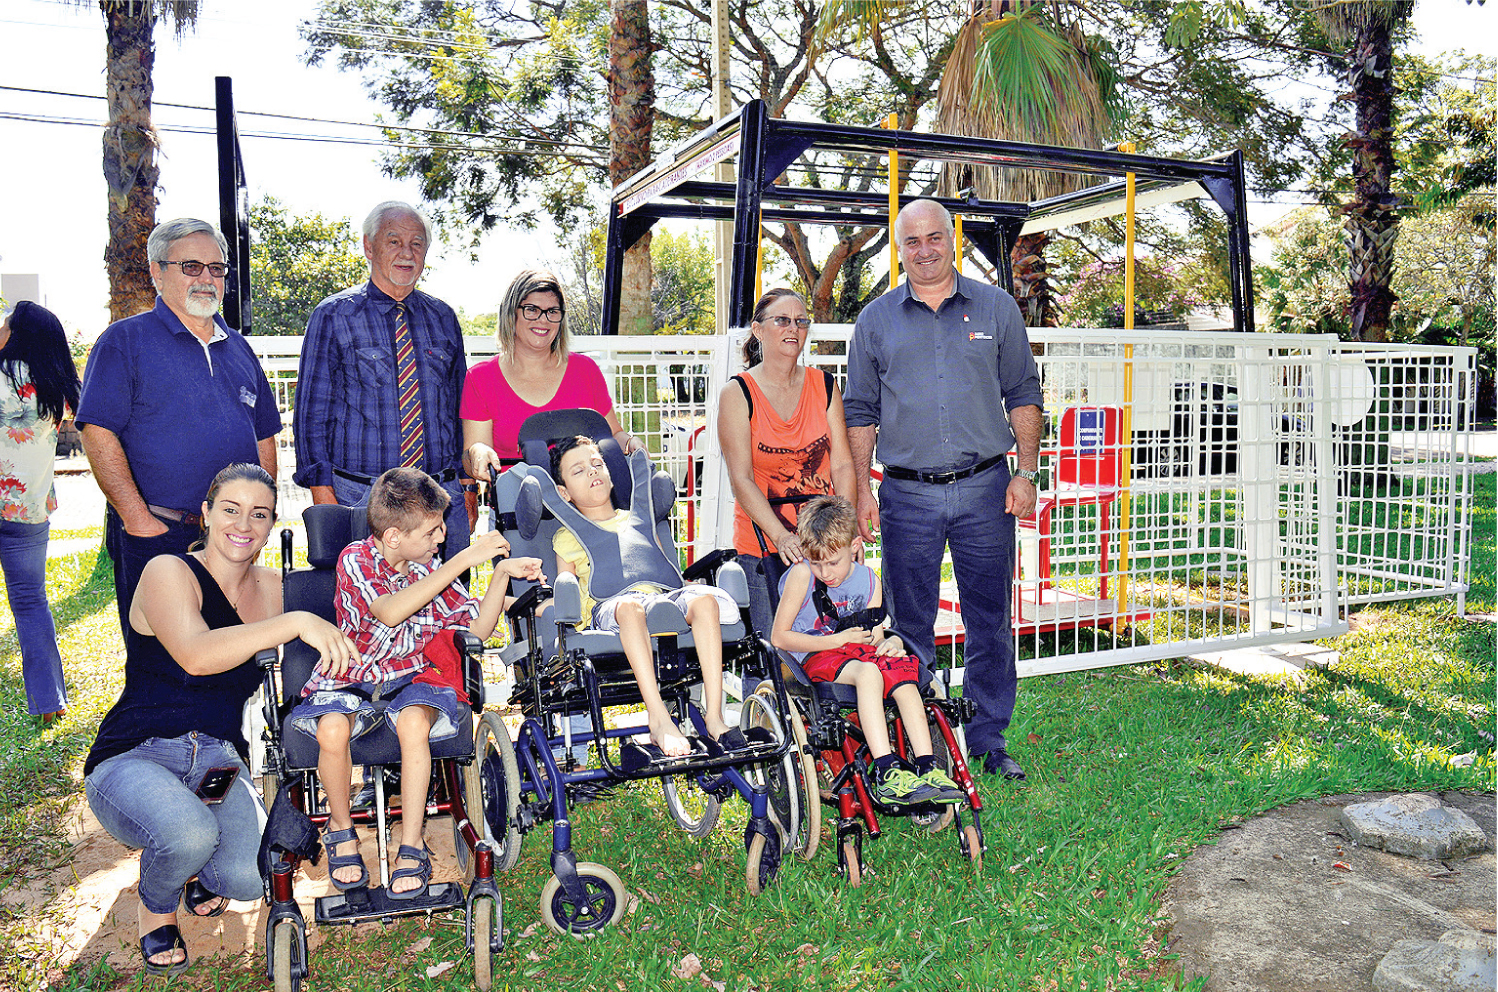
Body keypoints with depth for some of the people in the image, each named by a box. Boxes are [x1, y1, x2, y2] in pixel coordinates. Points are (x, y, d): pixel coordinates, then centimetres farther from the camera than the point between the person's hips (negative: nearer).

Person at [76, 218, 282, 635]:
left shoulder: (239, 348, 16)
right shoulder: (125, 341, -1)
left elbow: (264, 436, 19)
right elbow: (98, 434, -9)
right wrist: (140, 520, -15)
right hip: (155, 541, -4)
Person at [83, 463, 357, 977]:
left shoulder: (269, 587, 8)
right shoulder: (168, 572, -10)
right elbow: (194, 655, -29)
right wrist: (296, 621, -36)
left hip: (220, 763, 4)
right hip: (134, 759, -4)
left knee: (250, 876, -24)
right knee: (188, 835, -36)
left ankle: (197, 870, 16)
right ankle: (156, 905, 4)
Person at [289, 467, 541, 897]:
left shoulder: (432, 570, 4)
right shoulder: (356, 559, -11)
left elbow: (479, 627, 4)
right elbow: (390, 612, -30)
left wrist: (502, 573, -10)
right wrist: (465, 559, -32)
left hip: (412, 676, 2)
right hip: (351, 677, -2)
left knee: (413, 722, -33)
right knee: (332, 728, -34)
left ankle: (412, 844, -17)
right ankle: (341, 826, -3)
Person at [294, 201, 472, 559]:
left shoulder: (443, 318, 12)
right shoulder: (334, 317, 1)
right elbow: (311, 411, -1)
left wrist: (468, 486, 8)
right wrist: (323, 495, -9)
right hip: (360, 498, -3)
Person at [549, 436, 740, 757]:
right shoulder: (567, 537, 23)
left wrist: (686, 586, 11)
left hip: (661, 596, 3)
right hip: (608, 607, -3)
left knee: (706, 598, -31)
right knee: (629, 606, -41)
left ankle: (713, 715, -36)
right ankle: (658, 719, -48)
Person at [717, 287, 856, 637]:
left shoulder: (824, 386, 8)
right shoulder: (737, 394, -3)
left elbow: (843, 464, 4)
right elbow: (742, 480, -10)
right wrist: (781, 536, -23)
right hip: (762, 546, -3)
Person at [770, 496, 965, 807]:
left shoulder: (868, 579, 5)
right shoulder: (801, 575, -10)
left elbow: (873, 636, 12)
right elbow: (779, 637, -10)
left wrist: (890, 641, -13)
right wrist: (838, 640, -12)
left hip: (857, 651, 5)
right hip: (815, 656, -5)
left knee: (903, 670, -27)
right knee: (867, 671, -35)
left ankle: (927, 768, -28)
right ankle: (886, 773, -43)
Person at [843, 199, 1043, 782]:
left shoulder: (996, 308, 8)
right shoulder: (876, 319, 8)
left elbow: (1023, 395, 9)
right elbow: (860, 411, 9)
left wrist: (1026, 473, 0)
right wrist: (860, 490, 2)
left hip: (984, 491, 0)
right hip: (907, 496, 0)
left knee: (990, 623, 7)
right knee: (909, 626, 6)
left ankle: (989, 741, 21)